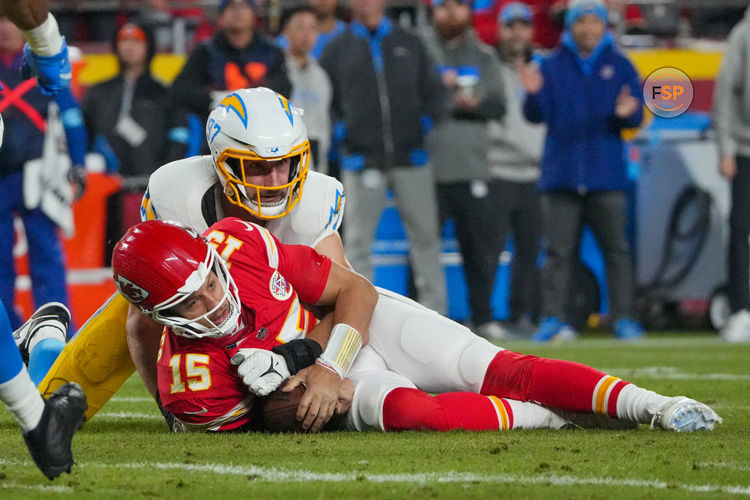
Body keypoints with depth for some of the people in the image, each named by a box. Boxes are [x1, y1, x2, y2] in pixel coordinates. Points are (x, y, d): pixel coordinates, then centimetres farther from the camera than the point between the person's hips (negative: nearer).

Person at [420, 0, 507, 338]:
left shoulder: (483, 56, 14)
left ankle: (483, 317, 11)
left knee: (480, 244, 3)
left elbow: (498, 105, 9)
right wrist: (438, 87, -18)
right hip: (427, 164, -3)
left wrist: (474, 104, -10)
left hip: (472, 167, 3)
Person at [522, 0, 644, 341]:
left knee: (616, 249, 0)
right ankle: (552, 319, -2)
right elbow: (537, 116, 3)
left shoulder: (619, 66, 10)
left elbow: (637, 117, 5)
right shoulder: (552, 66, 10)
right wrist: (534, 94, -17)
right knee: (558, 251, -2)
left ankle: (623, 317, 4)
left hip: (607, 175, 0)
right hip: (561, 175, 0)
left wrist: (627, 113, -18)